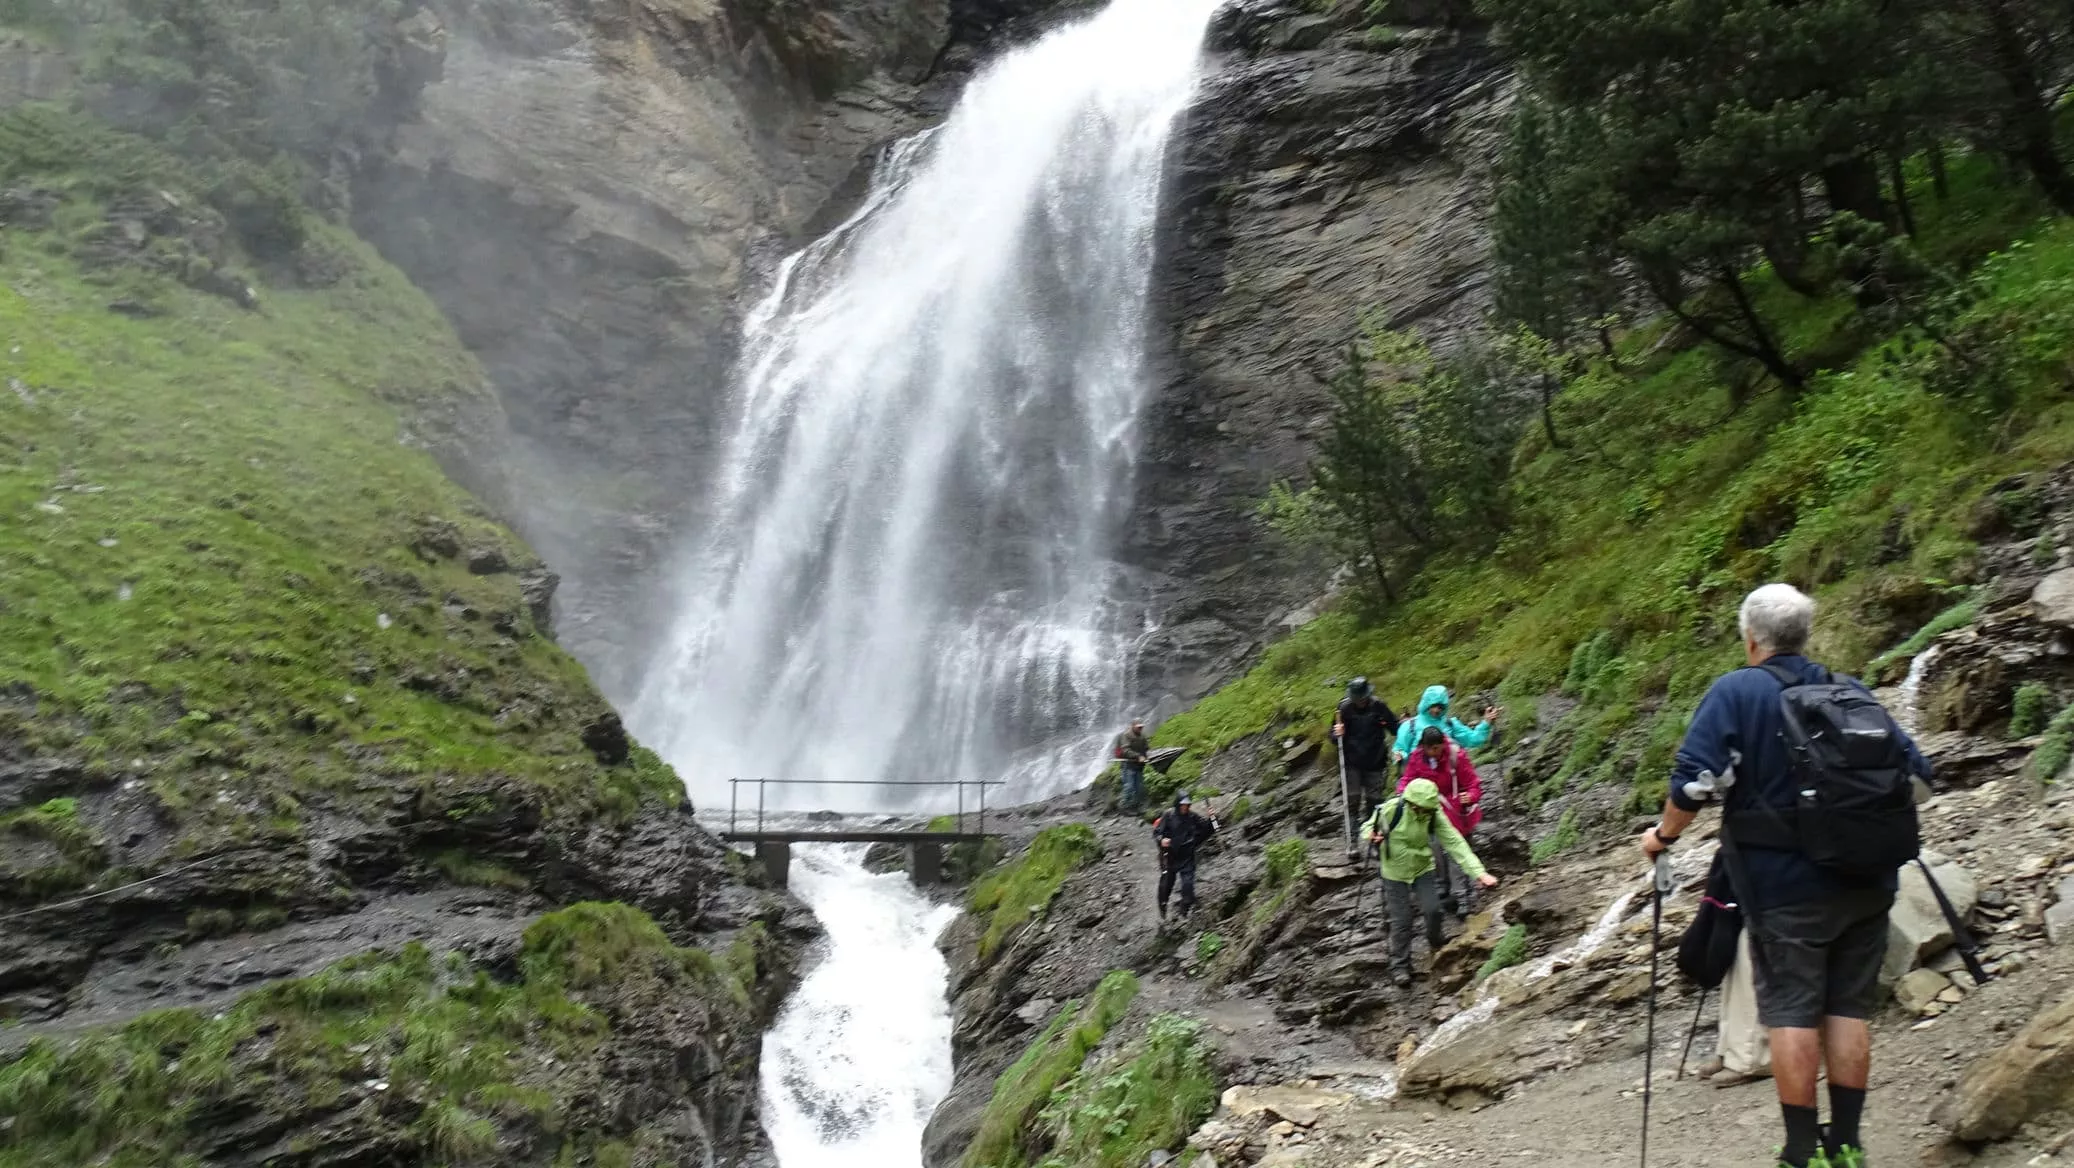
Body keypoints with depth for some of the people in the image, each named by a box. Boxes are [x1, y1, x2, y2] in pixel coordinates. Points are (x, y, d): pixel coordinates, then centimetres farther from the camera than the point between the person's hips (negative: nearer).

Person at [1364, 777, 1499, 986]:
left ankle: (1435, 942, 25)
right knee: (1401, 920, 0)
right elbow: (1368, 828, -9)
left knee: (1432, 909, -9)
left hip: (1423, 869, 2)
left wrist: (1479, 872, -33)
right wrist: (1372, 837, -34)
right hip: (1395, 872, -2)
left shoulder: (1435, 816, -20)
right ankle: (1399, 965, 19)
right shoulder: (1390, 810, -25)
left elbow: (1456, 844, -24)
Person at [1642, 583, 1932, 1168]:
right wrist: (1879, 829, 33)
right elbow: (1913, 767, 16)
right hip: (1866, 883, 5)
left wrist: (1663, 835, -3)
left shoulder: (1736, 692, -9)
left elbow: (1696, 781, -18)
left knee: (1791, 1011, 2)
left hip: (1786, 885, -5)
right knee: (1848, 1008, 12)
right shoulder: (1854, 692, 8)